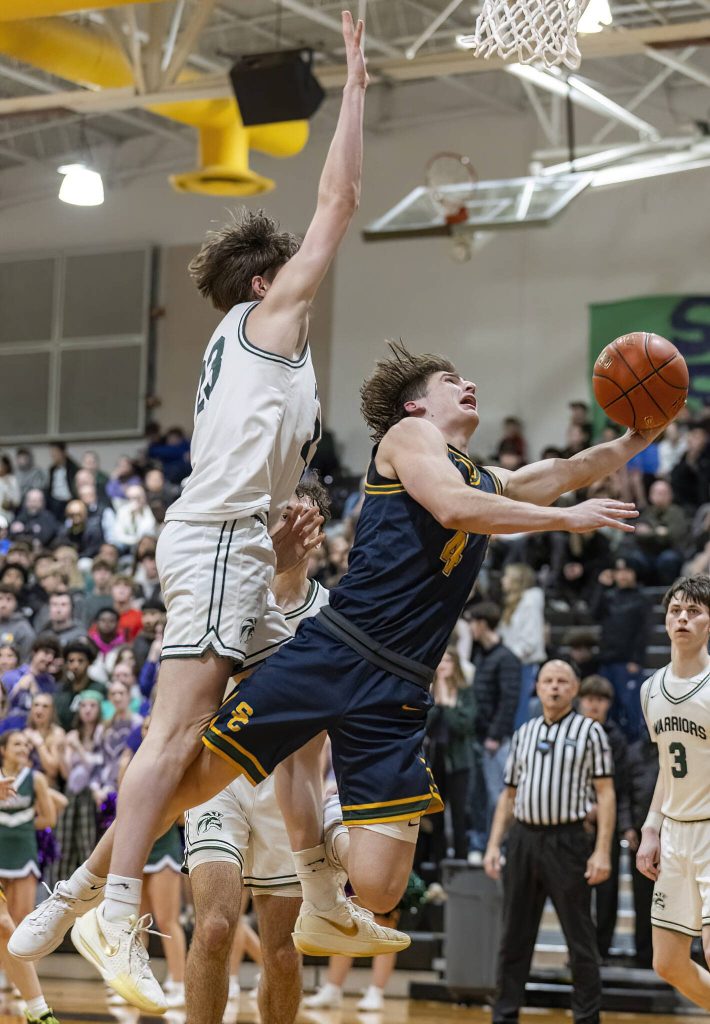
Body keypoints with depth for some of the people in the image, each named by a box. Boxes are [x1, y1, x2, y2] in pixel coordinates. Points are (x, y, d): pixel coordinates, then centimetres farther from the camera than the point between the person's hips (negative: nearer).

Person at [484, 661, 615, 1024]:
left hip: (566, 841, -4)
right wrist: (494, 844, 10)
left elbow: (605, 794, -3)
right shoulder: (523, 734, 15)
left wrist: (602, 851, -11)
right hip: (522, 840, 4)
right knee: (514, 936, 7)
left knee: (580, 938, 0)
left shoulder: (589, 732, 1)